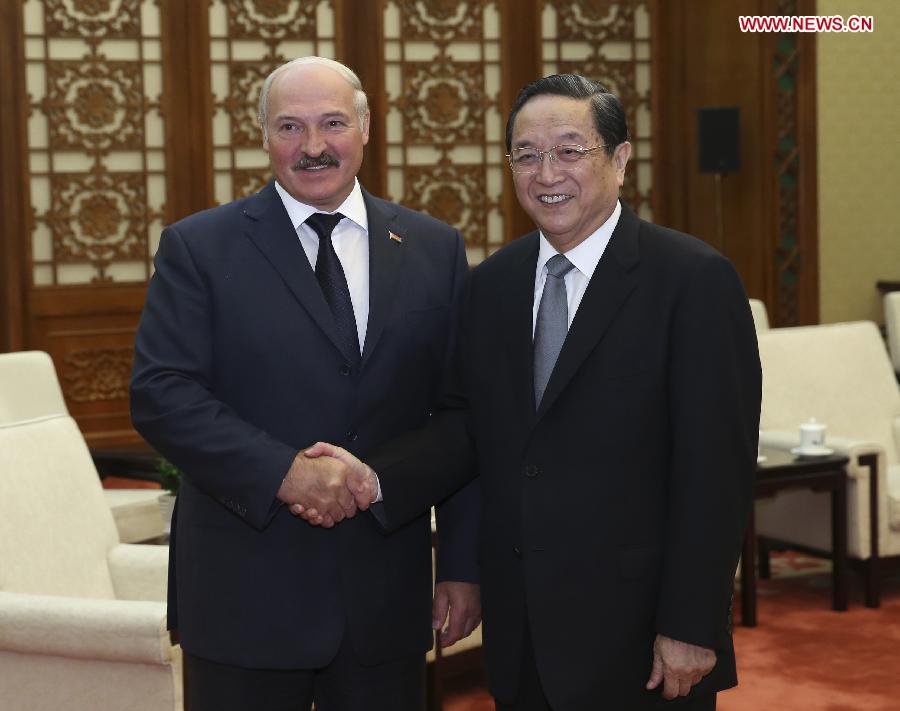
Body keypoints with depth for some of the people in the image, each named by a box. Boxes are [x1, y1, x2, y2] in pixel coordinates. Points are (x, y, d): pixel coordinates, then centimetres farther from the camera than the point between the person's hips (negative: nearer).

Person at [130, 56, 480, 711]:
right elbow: (160, 394, -9)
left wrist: (464, 565, 4)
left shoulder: (435, 250, 7)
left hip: (387, 600, 2)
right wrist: (283, 472, -20)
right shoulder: (198, 247, 0)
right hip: (245, 595, -2)